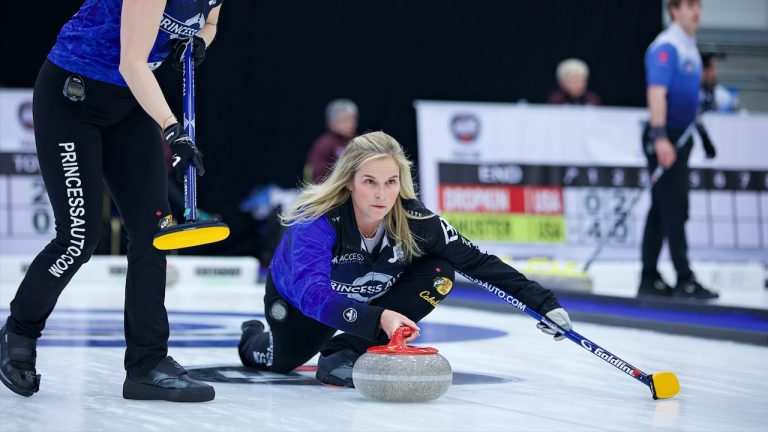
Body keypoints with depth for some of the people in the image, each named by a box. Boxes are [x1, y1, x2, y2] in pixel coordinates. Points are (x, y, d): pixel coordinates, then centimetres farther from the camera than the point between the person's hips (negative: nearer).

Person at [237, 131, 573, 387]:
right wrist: (378, 319, -68)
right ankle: (254, 337, 47)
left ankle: (345, 353, -17)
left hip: (370, 295, 2)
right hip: (299, 297, -2)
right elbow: (313, 294, -53)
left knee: (439, 273, -21)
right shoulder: (315, 221, -40)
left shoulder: (413, 219, -30)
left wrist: (543, 302, -29)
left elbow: (479, 263, -22)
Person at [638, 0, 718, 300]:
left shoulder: (691, 48, 16)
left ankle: (649, 279, 14)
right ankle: (684, 280, -6)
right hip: (664, 137, -9)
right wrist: (660, 138, -31)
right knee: (675, 209, -8)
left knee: (662, 209, 10)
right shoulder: (666, 47, -14)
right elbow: (656, 93, -23)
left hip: (680, 137, 9)